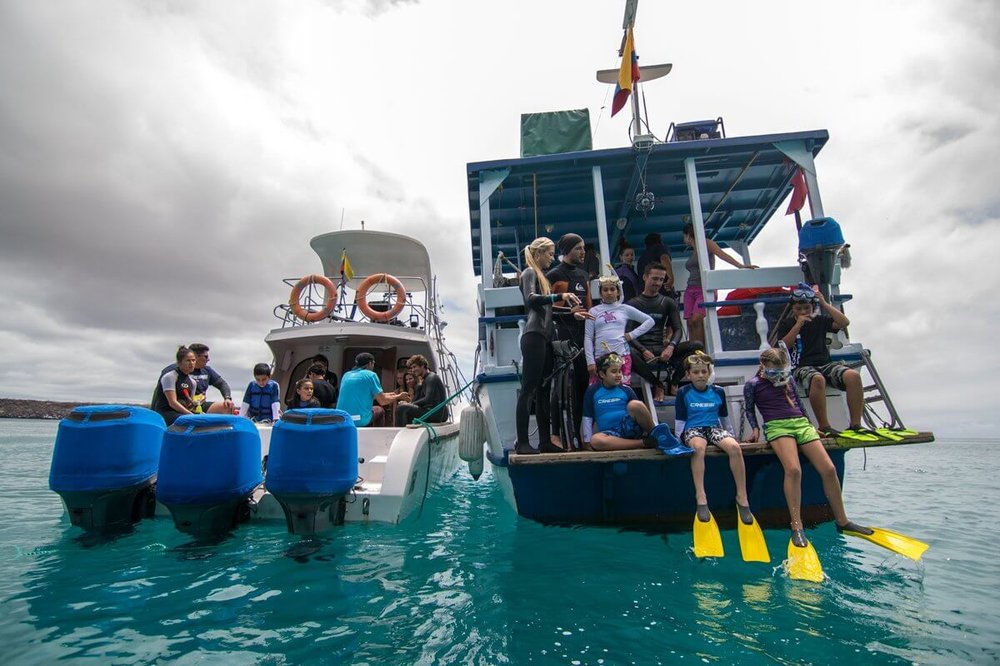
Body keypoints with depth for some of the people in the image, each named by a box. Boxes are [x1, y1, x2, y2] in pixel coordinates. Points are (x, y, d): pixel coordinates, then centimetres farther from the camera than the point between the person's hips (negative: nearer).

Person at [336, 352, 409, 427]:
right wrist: (398, 397, 15)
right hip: (361, 421, -5)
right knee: (380, 410, 25)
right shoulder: (370, 375, -3)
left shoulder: (346, 375, 13)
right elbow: (382, 401, -4)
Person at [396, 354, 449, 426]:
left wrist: (411, 404, -13)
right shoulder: (425, 379, 19)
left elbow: (428, 400, -21)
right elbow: (415, 400, 16)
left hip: (437, 414, -10)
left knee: (401, 408, -17)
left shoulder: (432, 378, -9)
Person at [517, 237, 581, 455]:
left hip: (545, 337, 9)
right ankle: (522, 443, -6)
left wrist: (569, 308, 16)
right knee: (529, 389, -9)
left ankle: (545, 441, 11)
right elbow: (531, 299, -20)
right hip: (534, 336, -9)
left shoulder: (542, 275, 25)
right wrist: (560, 296, -24)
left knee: (543, 390, 7)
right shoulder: (529, 273, -1)